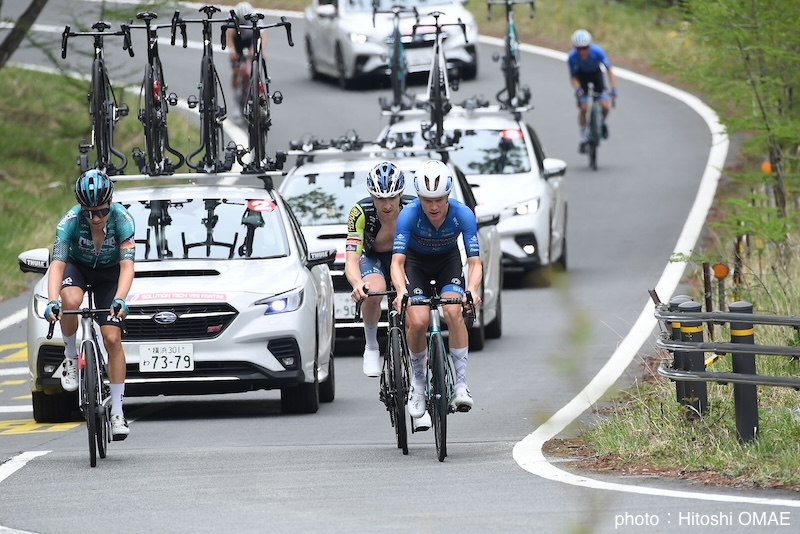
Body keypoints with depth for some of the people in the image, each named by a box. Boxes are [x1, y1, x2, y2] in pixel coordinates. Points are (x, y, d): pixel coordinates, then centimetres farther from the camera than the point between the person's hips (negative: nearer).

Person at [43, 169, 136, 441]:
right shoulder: (70, 222, -30)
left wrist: (119, 299, -52)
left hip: (110, 274, 0)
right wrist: (52, 301, -52)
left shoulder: (122, 219, -30)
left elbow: (127, 265, -35)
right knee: (71, 300, -36)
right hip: (78, 267, 0)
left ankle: (117, 411, -5)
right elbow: (57, 264, -36)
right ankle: (70, 357, -10)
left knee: (112, 338, -13)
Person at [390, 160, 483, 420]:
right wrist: (401, 291, -54)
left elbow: (475, 262, -29)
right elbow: (397, 261, -34)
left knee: (454, 313, -27)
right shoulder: (409, 215, -31)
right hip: (416, 263, 0)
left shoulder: (463, 215, -28)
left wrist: (472, 290, -49)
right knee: (418, 322, -22)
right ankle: (418, 379, 4)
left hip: (448, 261, 0)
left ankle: (461, 383, -22)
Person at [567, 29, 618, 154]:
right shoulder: (572, 57, -31)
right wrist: (577, 89, -40)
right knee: (583, 108, -13)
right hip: (582, 76, 0)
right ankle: (583, 137, 4)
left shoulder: (597, 52, -34)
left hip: (596, 74, 0)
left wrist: (613, 88, -40)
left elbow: (609, 70, -29)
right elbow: (573, 77, -19)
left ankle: (601, 123, 20)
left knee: (605, 106, -14)